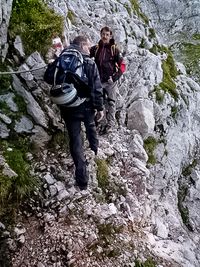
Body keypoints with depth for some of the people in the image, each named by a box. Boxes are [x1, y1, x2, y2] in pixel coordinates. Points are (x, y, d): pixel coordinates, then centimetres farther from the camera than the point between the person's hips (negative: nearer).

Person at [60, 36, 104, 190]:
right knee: (90, 126, 32)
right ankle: (95, 149, 55)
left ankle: (82, 179, 4)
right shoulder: (90, 63, -10)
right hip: (87, 106, -1)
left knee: (75, 140, 4)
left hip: (68, 108, 1)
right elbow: (97, 88, -13)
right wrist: (100, 107, -4)